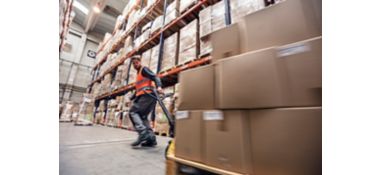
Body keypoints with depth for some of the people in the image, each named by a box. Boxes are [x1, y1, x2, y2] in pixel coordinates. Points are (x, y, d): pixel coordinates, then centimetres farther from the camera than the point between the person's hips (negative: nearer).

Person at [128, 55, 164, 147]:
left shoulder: (144, 69, 4)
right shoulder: (138, 74, 32)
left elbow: (155, 77, -14)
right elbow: (138, 89, 34)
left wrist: (159, 86, -33)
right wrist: (131, 99, 30)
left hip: (147, 95, -9)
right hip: (144, 96, 9)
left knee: (133, 112, -9)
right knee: (142, 116, 7)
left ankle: (143, 132, -25)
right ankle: (151, 138, 2)